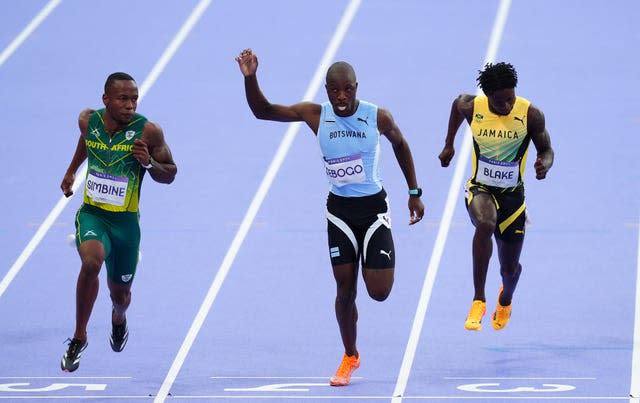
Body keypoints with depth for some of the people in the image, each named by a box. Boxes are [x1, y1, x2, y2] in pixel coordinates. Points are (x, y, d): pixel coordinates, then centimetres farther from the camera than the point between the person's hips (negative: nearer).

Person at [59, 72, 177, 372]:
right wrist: (71, 171, 32)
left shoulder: (148, 131, -13)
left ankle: (118, 319, 55)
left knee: (120, 294, 14)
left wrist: (149, 163, -23)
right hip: (91, 214, 0)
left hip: (126, 221, 0)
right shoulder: (88, 120, -5)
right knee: (91, 262, -32)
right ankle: (79, 337, -16)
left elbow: (170, 175, -3)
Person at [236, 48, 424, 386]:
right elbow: (263, 111, -6)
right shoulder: (315, 115, -10)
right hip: (339, 210, 1)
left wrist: (414, 192, 9)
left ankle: (378, 263, 32)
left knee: (379, 292, -6)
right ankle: (350, 357, 23)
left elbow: (400, 144, 7)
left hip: (373, 207, -1)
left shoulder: (378, 117, -13)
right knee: (344, 288, 3)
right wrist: (250, 78, -24)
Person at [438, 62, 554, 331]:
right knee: (485, 223, -38)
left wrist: (544, 165, -27)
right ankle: (478, 300, -30)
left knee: (510, 268, 13)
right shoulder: (471, 107, -12)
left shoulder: (530, 115, -15)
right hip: (480, 189, -1)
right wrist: (449, 144, 20)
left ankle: (506, 299, 53)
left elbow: (546, 150, -3)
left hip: (512, 195, 1)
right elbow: (457, 103, 13)